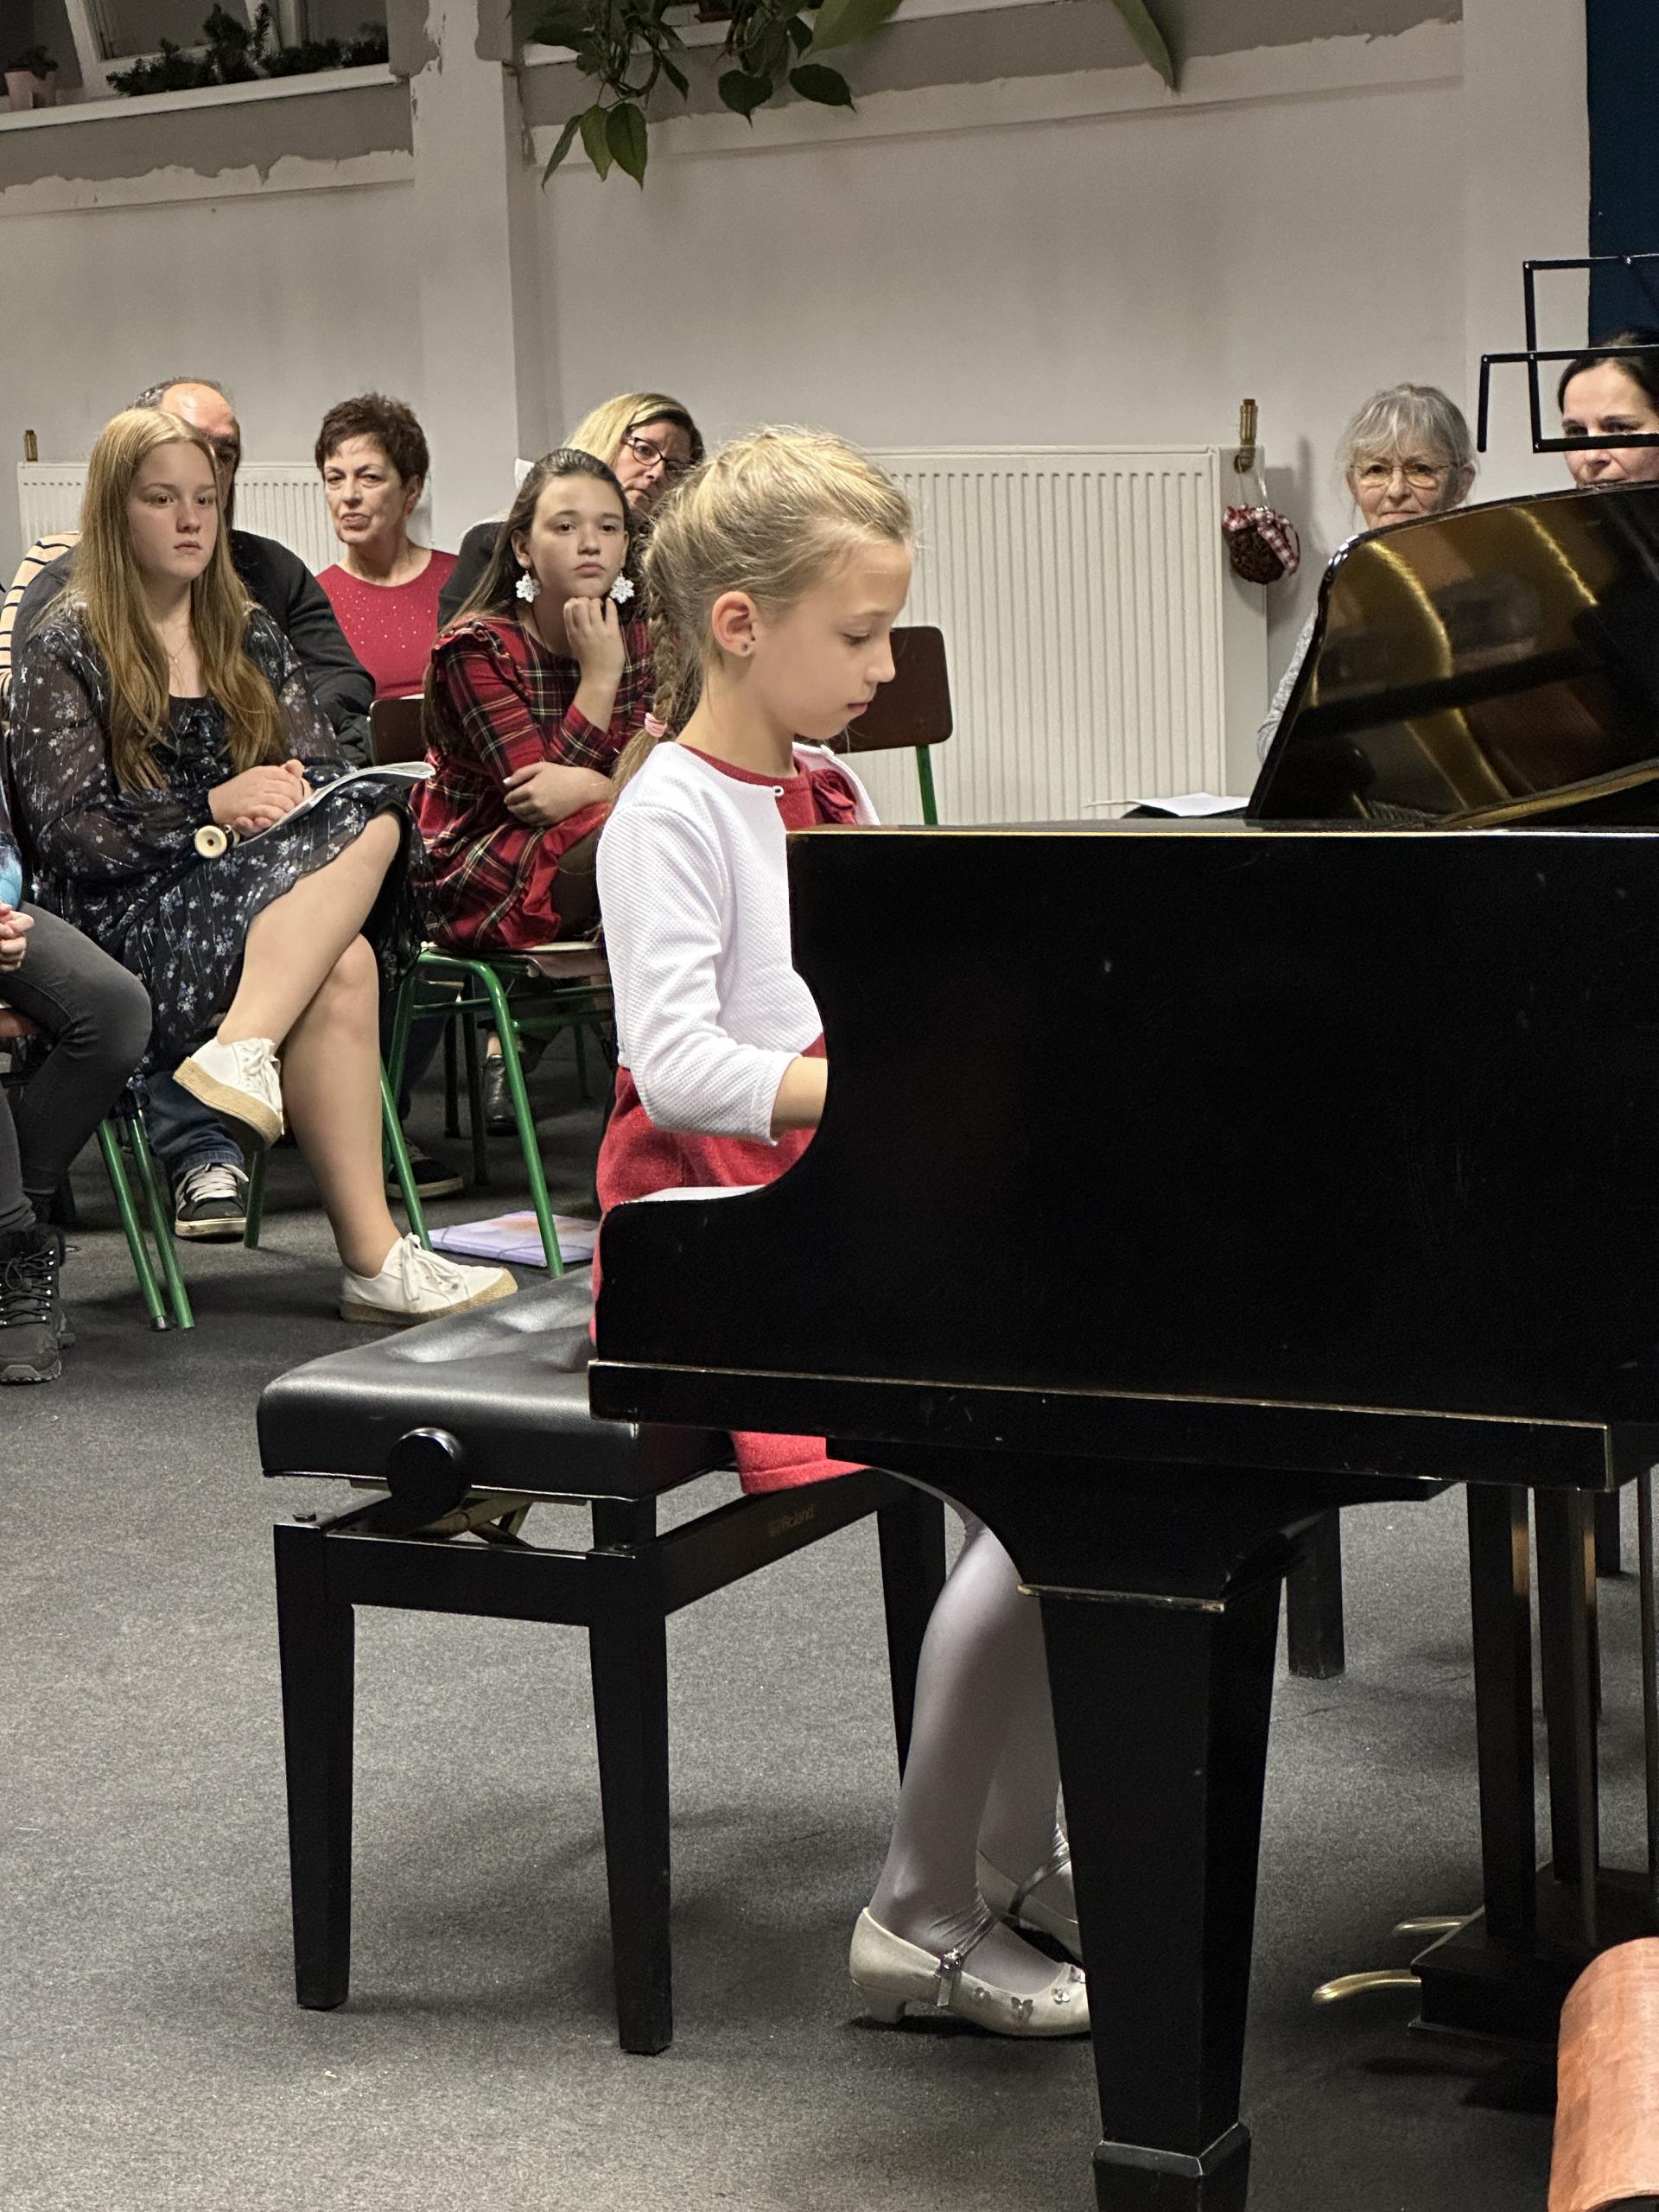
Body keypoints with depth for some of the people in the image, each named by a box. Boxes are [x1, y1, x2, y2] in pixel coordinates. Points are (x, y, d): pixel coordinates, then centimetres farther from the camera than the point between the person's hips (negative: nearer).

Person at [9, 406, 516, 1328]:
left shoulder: (247, 633, 20)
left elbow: (323, 768, 13)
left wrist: (278, 803, -11)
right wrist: (213, 809, -17)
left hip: (260, 894, 5)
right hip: (126, 917, -5)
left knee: (370, 819, -31)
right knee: (341, 967, -33)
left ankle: (242, 1047, -42)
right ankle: (372, 1256, -39)